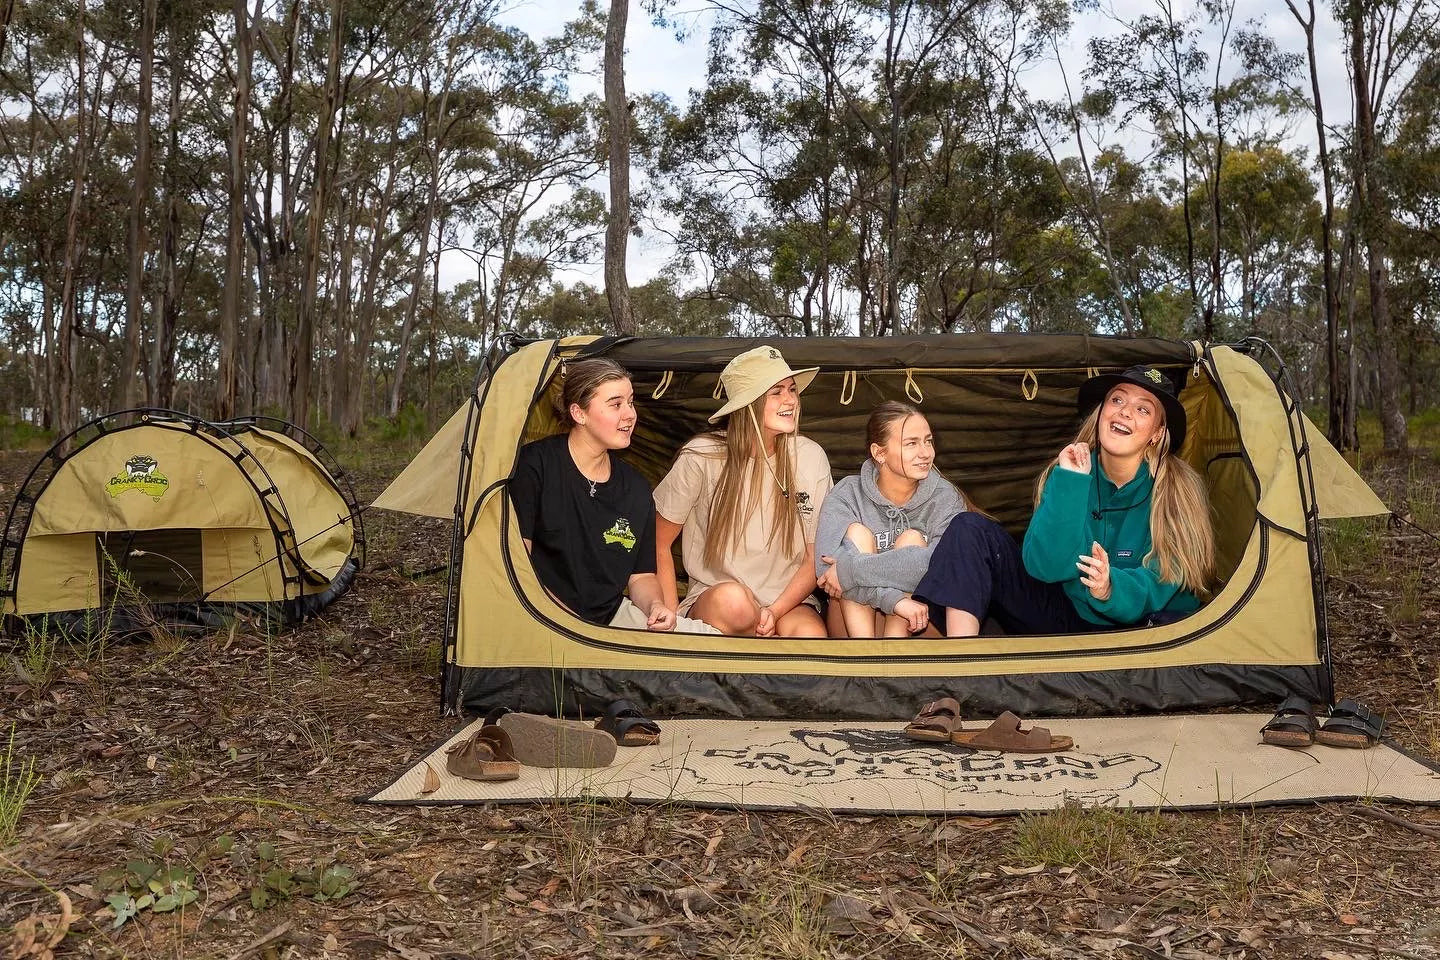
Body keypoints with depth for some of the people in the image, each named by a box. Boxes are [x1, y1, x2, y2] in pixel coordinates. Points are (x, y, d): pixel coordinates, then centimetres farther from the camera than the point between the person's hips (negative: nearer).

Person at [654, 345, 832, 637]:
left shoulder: (810, 457, -4)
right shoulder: (701, 457, -10)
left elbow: (816, 557, 2)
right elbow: (659, 544, 0)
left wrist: (775, 612, -14)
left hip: (788, 602, 0)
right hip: (710, 600, 1)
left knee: (811, 636, -35)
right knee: (731, 597, -36)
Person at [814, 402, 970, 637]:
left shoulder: (945, 497, -5)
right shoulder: (846, 495, -5)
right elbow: (826, 565, -24)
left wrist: (851, 570, -30)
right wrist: (894, 599, -38)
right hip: (852, 624, 0)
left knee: (912, 539, -20)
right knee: (857, 533, -20)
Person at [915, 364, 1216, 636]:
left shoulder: (1177, 490, -11)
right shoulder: (1070, 470, -6)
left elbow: (1163, 581, -17)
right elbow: (1044, 566, -18)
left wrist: (1112, 588, -38)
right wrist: (1070, 482, -25)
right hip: (1056, 615, 3)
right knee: (971, 529, -15)